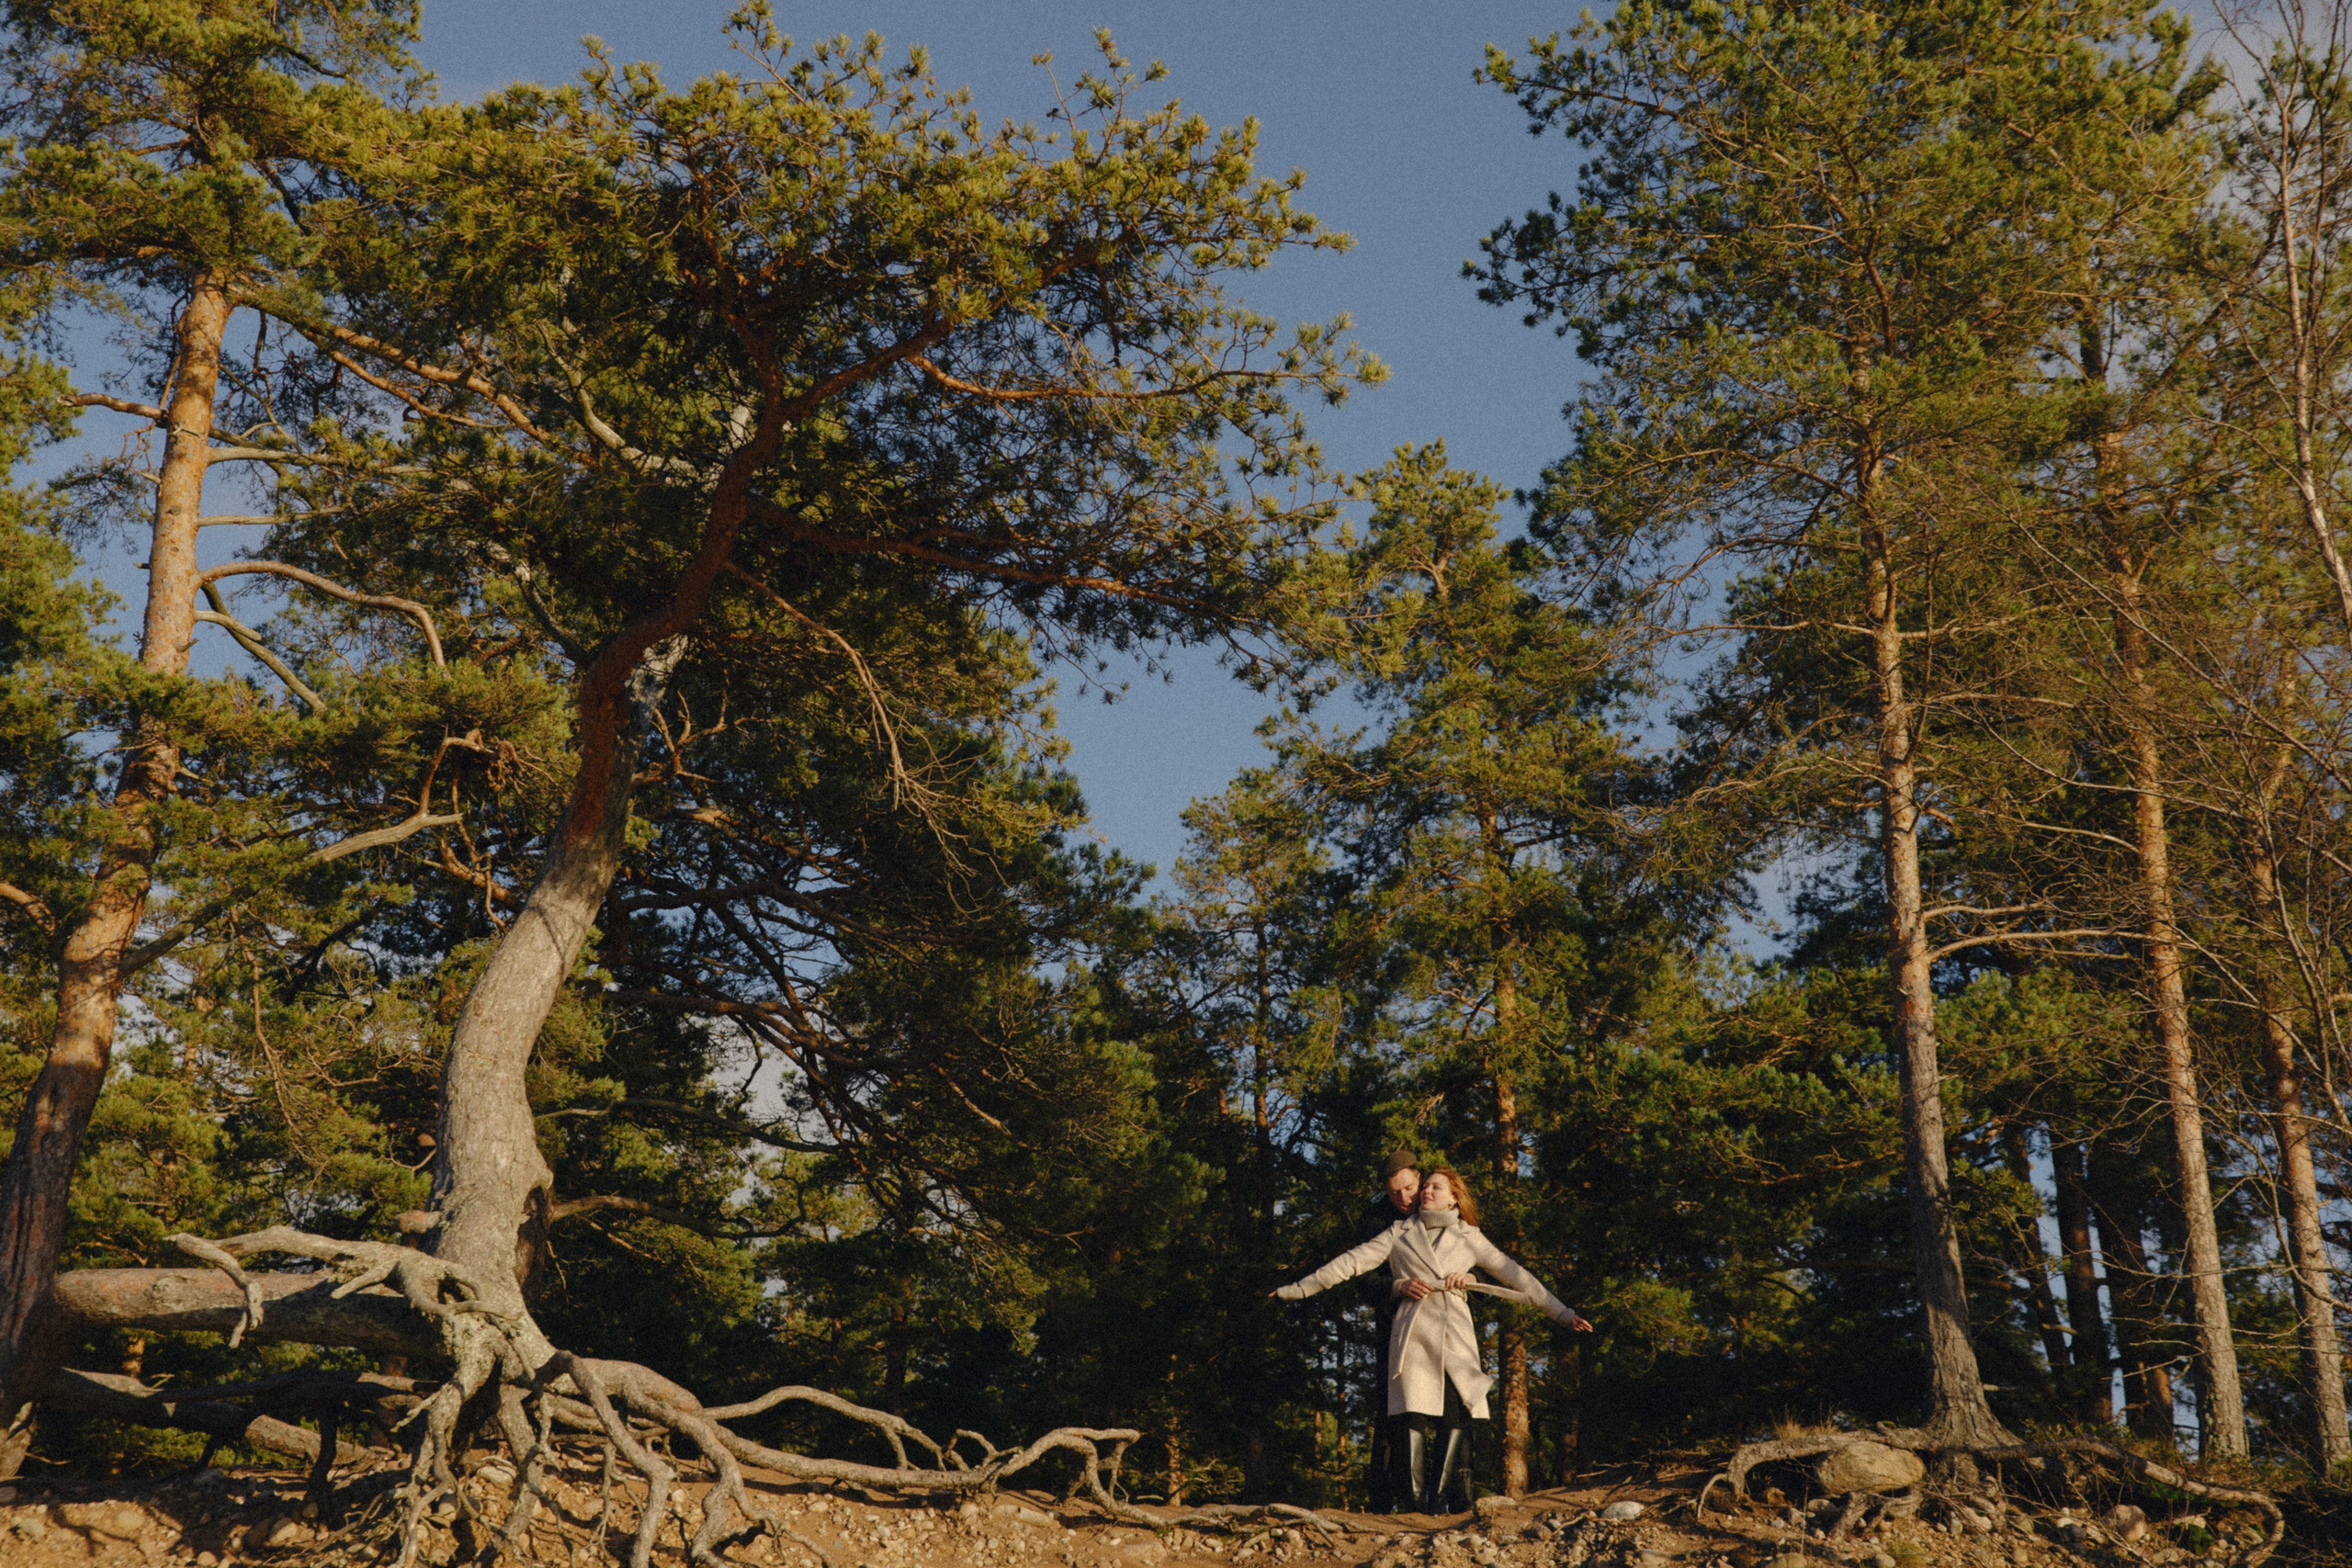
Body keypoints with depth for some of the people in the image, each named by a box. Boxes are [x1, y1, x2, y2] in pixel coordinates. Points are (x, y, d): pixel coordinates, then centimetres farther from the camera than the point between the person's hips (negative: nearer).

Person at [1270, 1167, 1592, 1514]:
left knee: (1456, 1416, -11)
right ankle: (1419, 1500, -9)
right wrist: (1298, 1289, 8)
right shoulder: (1400, 1233, 17)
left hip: (1456, 1334, 1)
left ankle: (1446, 1498, -7)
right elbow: (1352, 1262, 14)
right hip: (1414, 1333, 0)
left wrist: (1564, 1314, 16)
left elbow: (1514, 1274, 18)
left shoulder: (1469, 1237, 18)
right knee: (1417, 1414, -11)